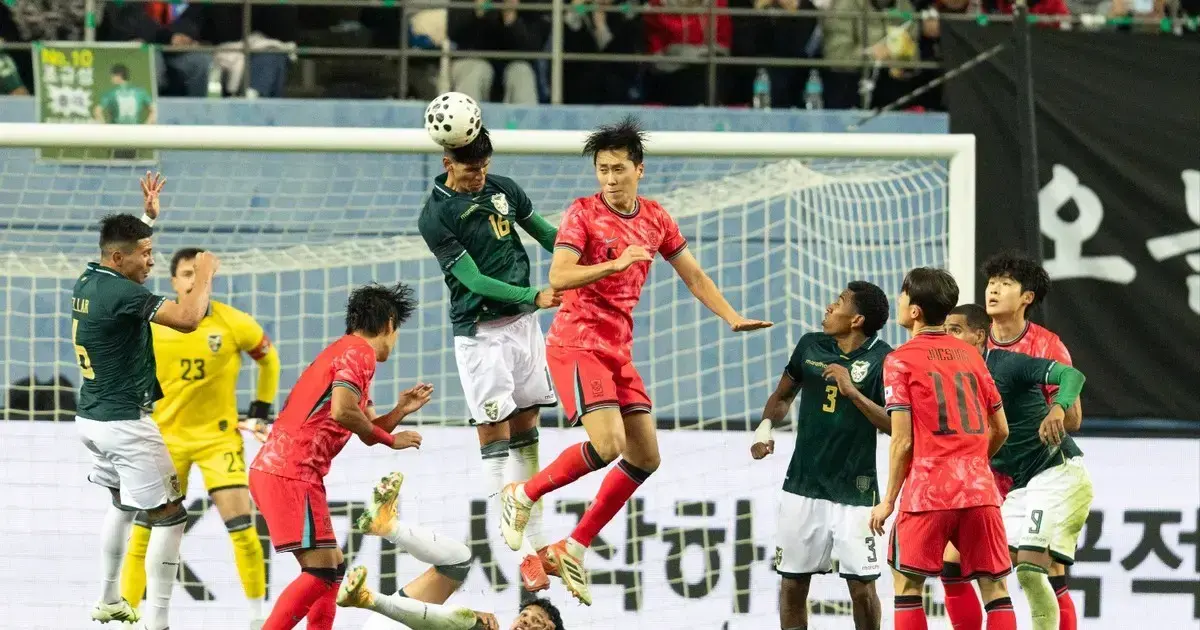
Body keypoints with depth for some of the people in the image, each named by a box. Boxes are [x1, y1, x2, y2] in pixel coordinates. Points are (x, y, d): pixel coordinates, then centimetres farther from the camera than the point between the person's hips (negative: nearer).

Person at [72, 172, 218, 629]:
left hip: (90, 417, 10)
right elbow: (187, 319, -32)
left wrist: (149, 217, 32)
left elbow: (125, 249, 30)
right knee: (169, 517, -5)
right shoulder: (124, 294, -23)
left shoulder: (87, 283, 5)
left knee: (122, 502, 30)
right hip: (125, 423, -10)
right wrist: (205, 274, -17)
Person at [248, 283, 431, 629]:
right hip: (291, 473, -10)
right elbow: (342, 412, -22)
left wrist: (401, 410, 12)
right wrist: (391, 439, -10)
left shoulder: (346, 351, 24)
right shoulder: (359, 352, -7)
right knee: (322, 570, -14)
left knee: (331, 567, 15)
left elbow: (367, 430, 27)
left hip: (274, 468, 10)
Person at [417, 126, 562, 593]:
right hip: (479, 332, -6)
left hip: (523, 324, 6)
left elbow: (542, 232, 20)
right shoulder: (435, 217, -13)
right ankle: (523, 552, -9)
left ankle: (537, 540, 13)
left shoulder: (503, 189, 5)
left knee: (526, 433, 9)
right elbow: (474, 279, -18)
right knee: (494, 438, -8)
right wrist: (534, 296, -26)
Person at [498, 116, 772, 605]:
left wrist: (734, 319, 10)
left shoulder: (655, 219, 10)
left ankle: (573, 549, 10)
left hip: (618, 350, 7)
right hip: (577, 343, -7)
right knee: (608, 443, -23)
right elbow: (558, 277, -21)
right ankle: (522, 496, -3)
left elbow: (694, 276, 19)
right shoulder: (583, 213, -9)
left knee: (645, 456, 3)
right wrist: (616, 264, -33)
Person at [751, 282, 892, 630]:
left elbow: (895, 424, -16)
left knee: (861, 585, -6)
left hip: (853, 491, -4)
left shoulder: (882, 360, -9)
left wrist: (853, 392, -23)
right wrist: (766, 426, 1)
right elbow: (783, 395, 20)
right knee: (792, 582, 6)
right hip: (803, 484, 4)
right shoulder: (810, 346, 5)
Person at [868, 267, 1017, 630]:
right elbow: (1000, 430, 16)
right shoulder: (971, 356, 14)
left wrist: (889, 500, 2)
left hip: (928, 490, -4)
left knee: (907, 581, 7)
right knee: (994, 584, 4)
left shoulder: (901, 360, -1)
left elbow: (902, 440, -6)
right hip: (980, 487, 4)